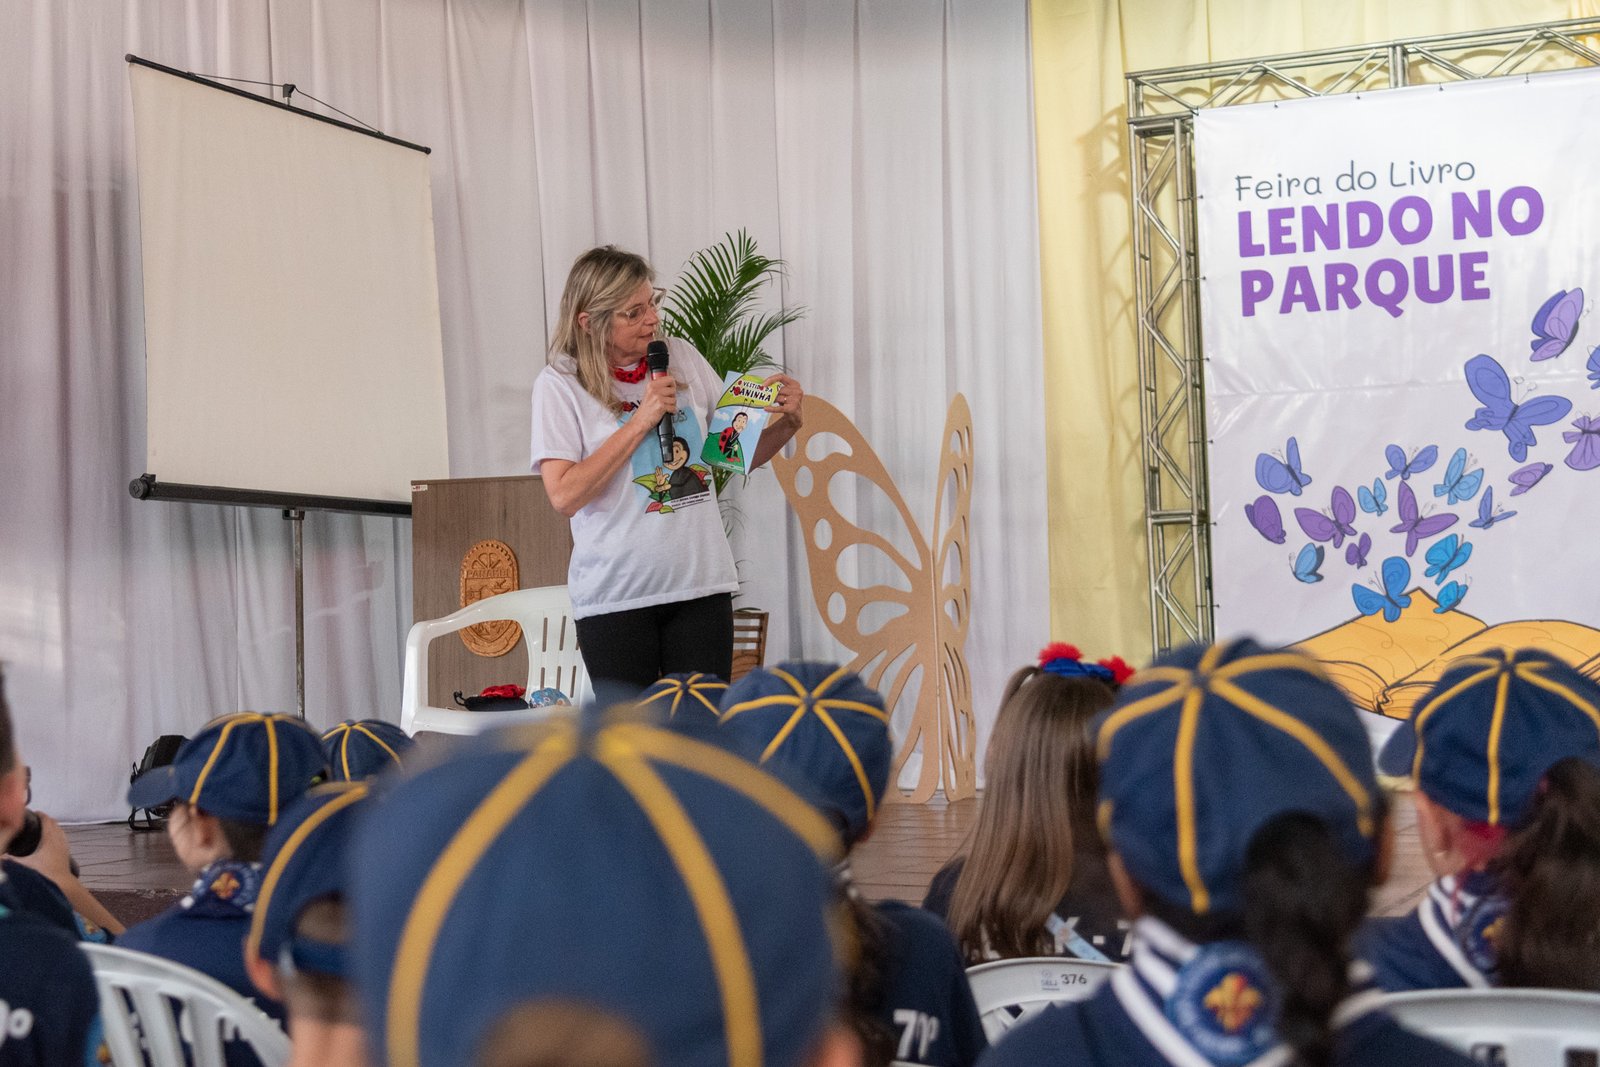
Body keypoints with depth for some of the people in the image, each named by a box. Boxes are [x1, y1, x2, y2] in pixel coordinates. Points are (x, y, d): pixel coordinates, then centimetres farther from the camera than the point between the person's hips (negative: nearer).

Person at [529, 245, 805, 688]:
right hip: (615, 596, -3)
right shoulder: (560, 385, -5)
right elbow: (565, 494, -16)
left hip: (701, 584, 3)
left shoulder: (682, 359, 7)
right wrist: (641, 421, -16)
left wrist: (786, 423, -6)